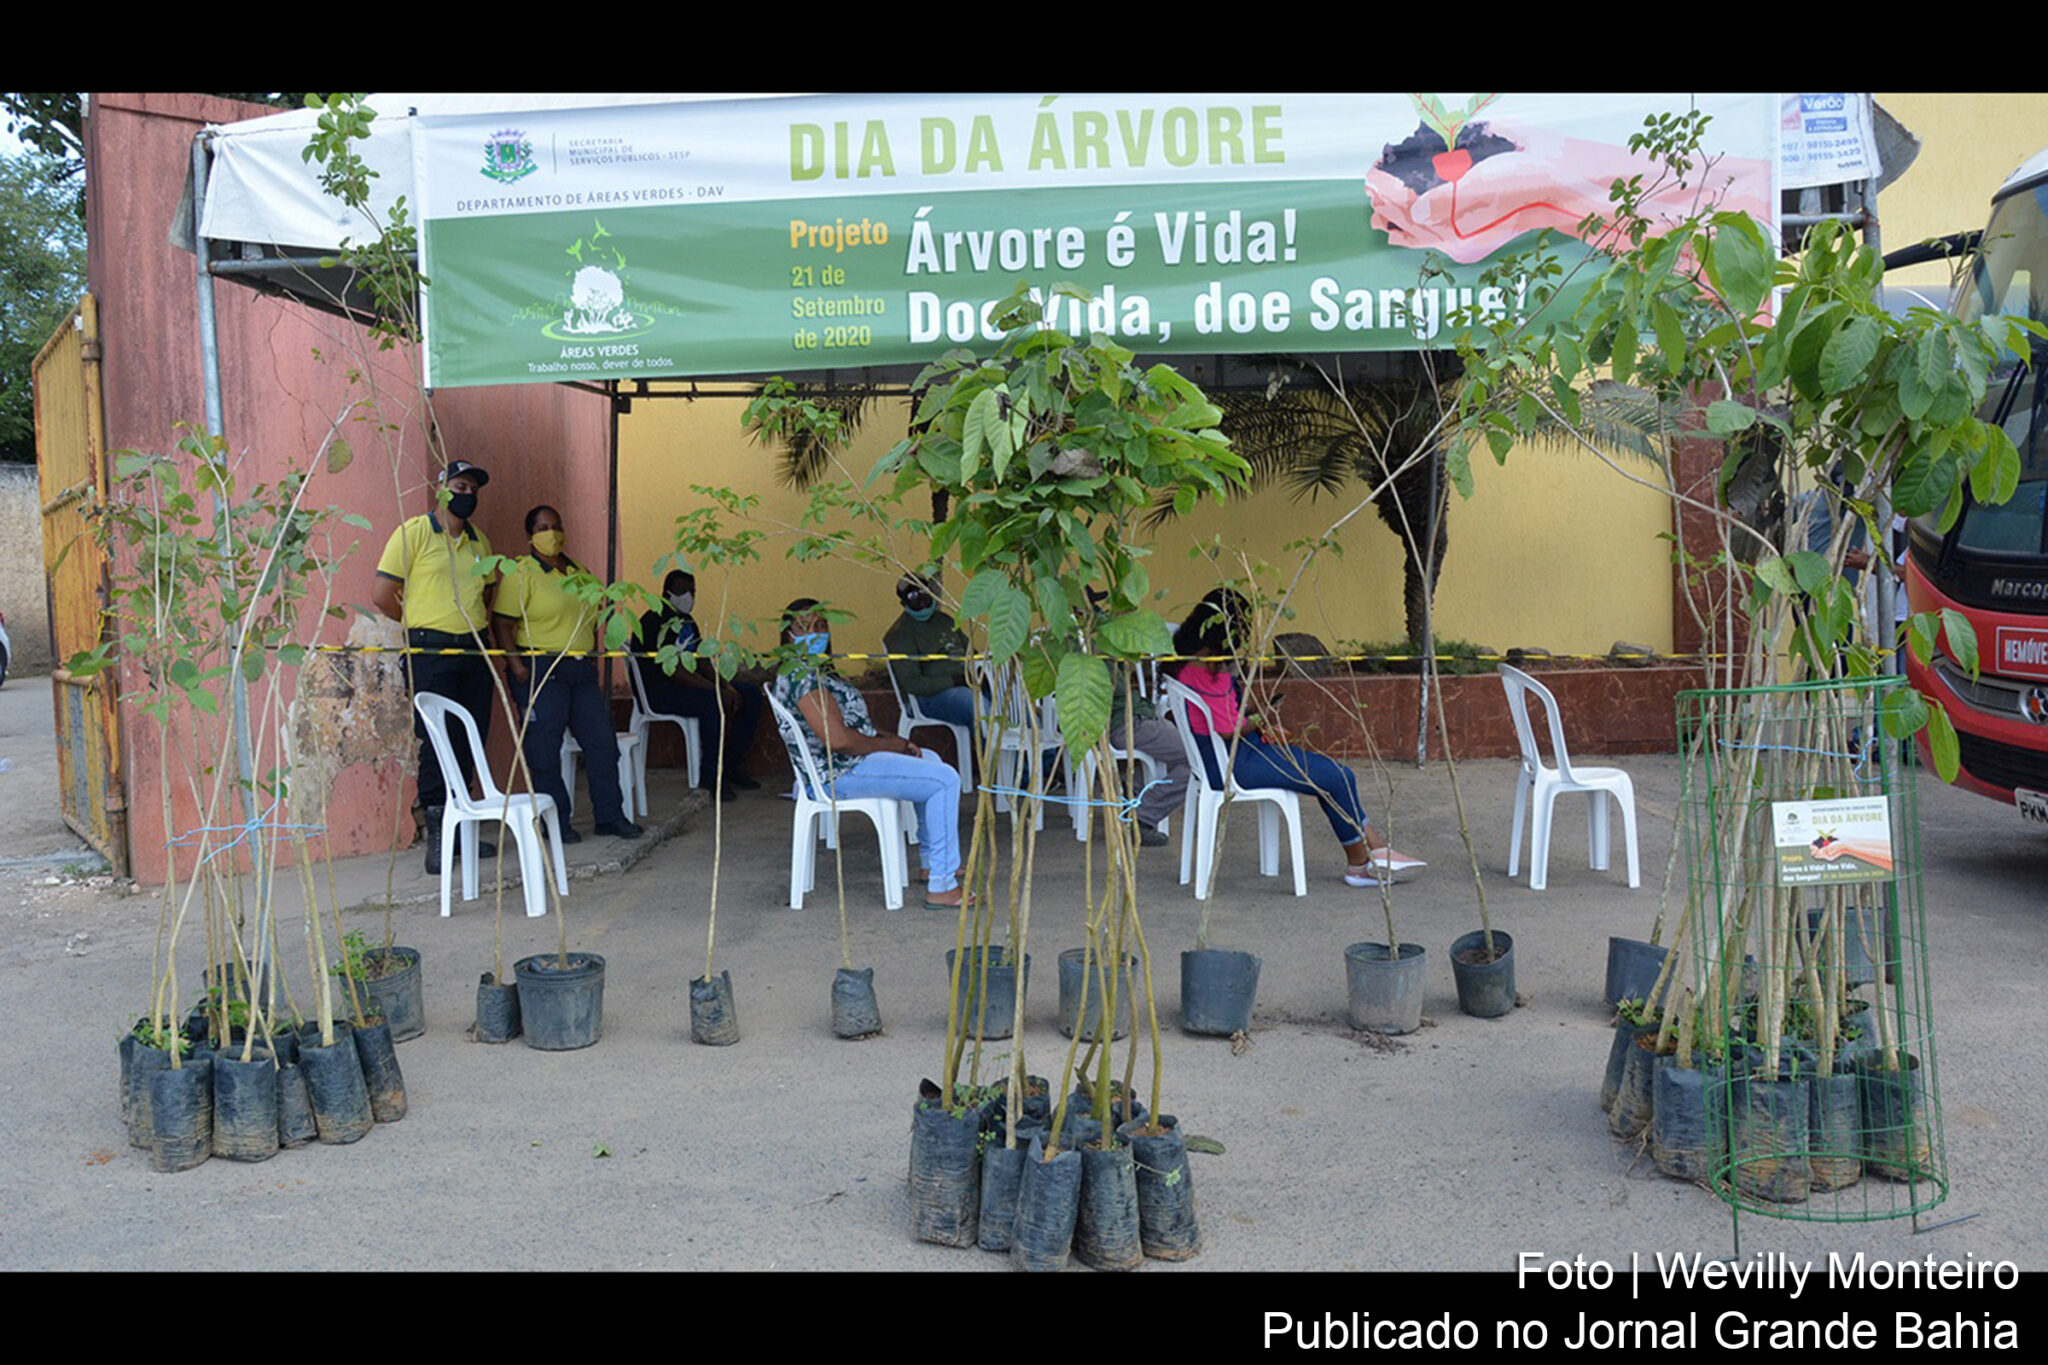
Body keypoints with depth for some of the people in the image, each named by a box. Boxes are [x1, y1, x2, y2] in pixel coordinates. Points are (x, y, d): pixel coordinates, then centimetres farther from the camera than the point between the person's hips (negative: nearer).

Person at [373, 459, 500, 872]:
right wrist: (423, 623, 6)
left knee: (471, 740, 8)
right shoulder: (414, 532, -3)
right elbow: (383, 597, -5)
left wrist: (476, 624, 11)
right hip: (431, 652, -6)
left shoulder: (479, 541, 15)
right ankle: (436, 838, 0)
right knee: (437, 741, -7)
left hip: (474, 652, 6)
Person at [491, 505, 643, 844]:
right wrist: (516, 665, -19)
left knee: (602, 741, 5)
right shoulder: (521, 573, -5)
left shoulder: (579, 572, 16)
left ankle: (609, 816, 13)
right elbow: (501, 623, -11)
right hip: (541, 672, -7)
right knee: (544, 749, -3)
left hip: (582, 672, 7)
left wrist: (594, 658, 16)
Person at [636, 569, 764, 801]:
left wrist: (727, 686, -6)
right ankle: (710, 778, -25)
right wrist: (717, 690, -27)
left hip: (689, 683, 10)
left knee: (751, 694, 1)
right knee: (716, 703, -35)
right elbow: (671, 670, -24)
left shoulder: (687, 621, 16)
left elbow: (702, 661, 13)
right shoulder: (656, 622, -16)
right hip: (659, 690, -10)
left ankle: (732, 767, 4)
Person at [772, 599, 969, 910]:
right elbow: (838, 740, -27)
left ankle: (931, 863, 28)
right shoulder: (804, 676, -21)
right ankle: (941, 886, -16)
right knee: (945, 780, -16)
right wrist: (888, 745, -13)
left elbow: (850, 721, 21)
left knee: (930, 761, 27)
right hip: (840, 775, -12)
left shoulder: (811, 669, 14)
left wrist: (893, 740, 8)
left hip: (838, 767, 12)